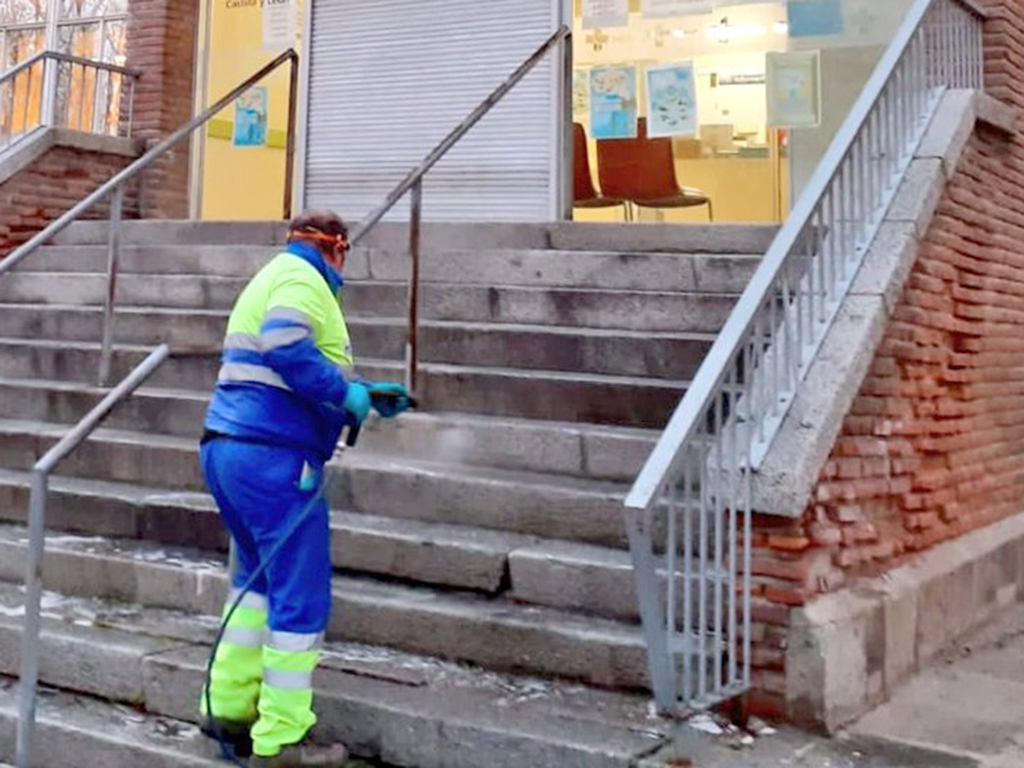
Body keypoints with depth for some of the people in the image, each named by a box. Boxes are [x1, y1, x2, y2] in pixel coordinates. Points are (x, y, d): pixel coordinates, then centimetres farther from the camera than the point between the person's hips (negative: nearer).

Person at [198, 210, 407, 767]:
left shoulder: (273, 276, 23)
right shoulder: (302, 277, -7)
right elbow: (288, 347, -27)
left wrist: (363, 393, 31)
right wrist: (347, 393, -15)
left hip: (225, 448, 10)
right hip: (273, 456, -10)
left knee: (261, 579, 22)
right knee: (301, 598, -2)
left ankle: (228, 708, 26)